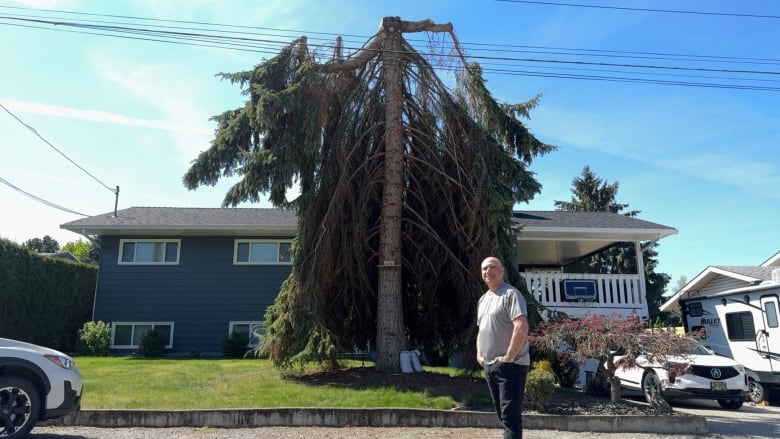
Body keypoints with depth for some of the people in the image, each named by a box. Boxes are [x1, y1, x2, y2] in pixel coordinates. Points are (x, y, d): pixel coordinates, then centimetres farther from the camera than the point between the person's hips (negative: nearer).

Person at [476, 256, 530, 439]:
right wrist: (479, 354, 14)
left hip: (510, 366, -9)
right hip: (489, 365, 9)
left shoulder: (511, 294, -12)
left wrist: (509, 357, -21)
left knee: (510, 415, -8)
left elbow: (521, 327, -24)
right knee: (503, 414, 16)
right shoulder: (483, 299, 16)